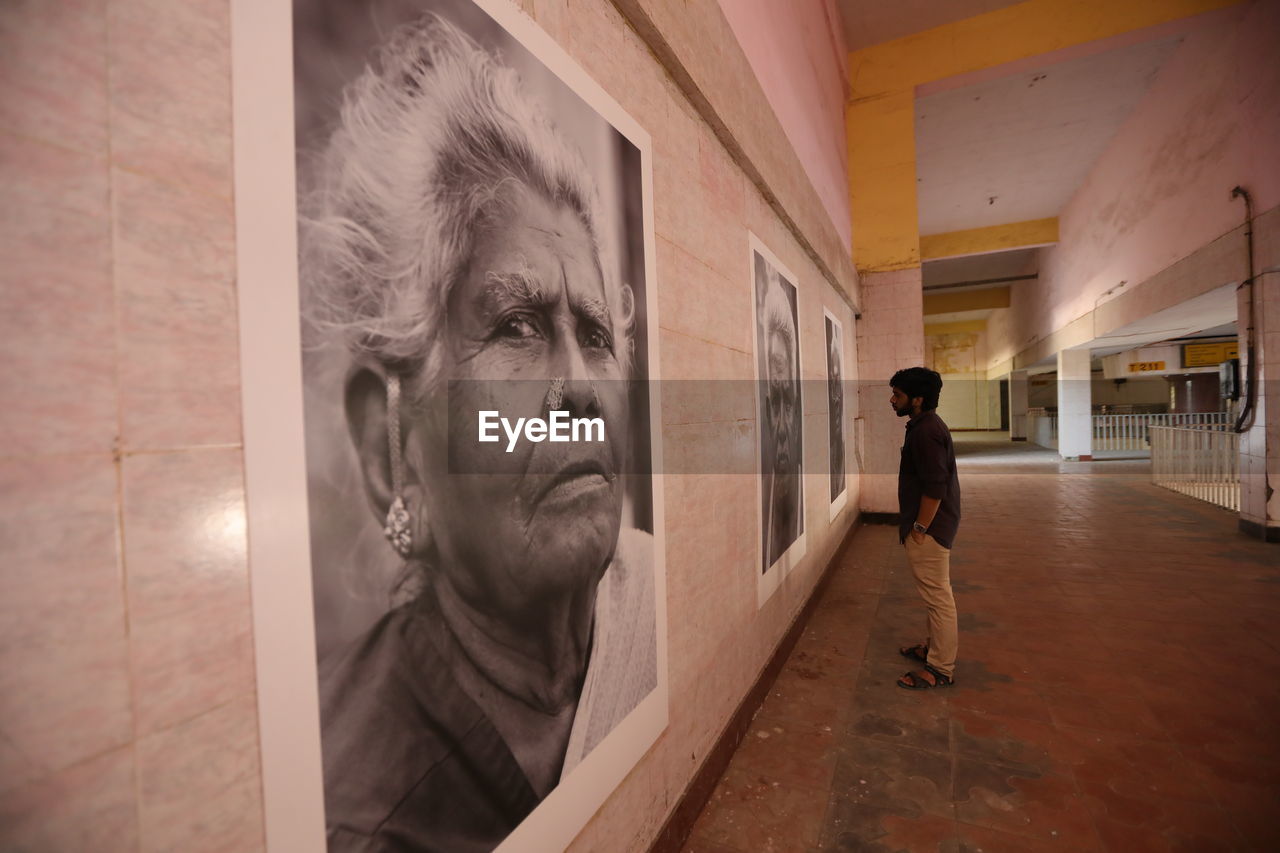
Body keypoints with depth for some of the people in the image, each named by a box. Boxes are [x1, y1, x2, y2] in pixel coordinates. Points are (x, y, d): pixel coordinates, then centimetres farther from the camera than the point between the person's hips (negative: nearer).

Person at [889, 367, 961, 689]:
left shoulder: (926, 432, -21)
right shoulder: (925, 425, 11)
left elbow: (935, 487, -25)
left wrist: (919, 528, -19)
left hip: (929, 528, -11)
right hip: (933, 526, 11)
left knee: (937, 596, 0)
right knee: (935, 593, 21)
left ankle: (941, 669, 12)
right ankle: (933, 647, 36)